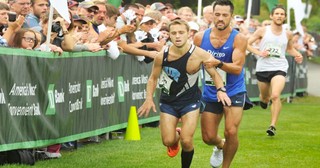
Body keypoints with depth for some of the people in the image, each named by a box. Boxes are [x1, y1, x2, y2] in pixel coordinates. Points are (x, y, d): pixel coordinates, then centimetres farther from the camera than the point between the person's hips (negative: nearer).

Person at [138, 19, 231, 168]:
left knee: (186, 141, -12)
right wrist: (149, 99, -8)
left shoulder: (199, 54, -18)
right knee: (168, 141, -4)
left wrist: (220, 89, -22)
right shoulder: (161, 56, -14)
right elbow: (153, 78, 2)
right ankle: (176, 135, 35)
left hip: (190, 101, -1)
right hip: (168, 101, 1)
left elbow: (214, 74, -5)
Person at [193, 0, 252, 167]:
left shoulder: (238, 39, -14)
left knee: (231, 132, -18)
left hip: (233, 92, -3)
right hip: (210, 93, 3)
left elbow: (237, 68, -24)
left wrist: (218, 64, -39)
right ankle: (220, 146, 44)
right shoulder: (200, 37, -6)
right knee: (208, 138, 6)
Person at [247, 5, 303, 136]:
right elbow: (247, 43, 2)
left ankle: (273, 126, -17)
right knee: (264, 96, 17)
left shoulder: (287, 34, 6)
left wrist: (297, 55, 4)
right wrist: (259, 52, -13)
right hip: (263, 68, 1)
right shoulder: (263, 31, -2)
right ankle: (264, 100, 57)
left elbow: (290, 48, 24)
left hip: (279, 68, -1)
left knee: (275, 96, -21)